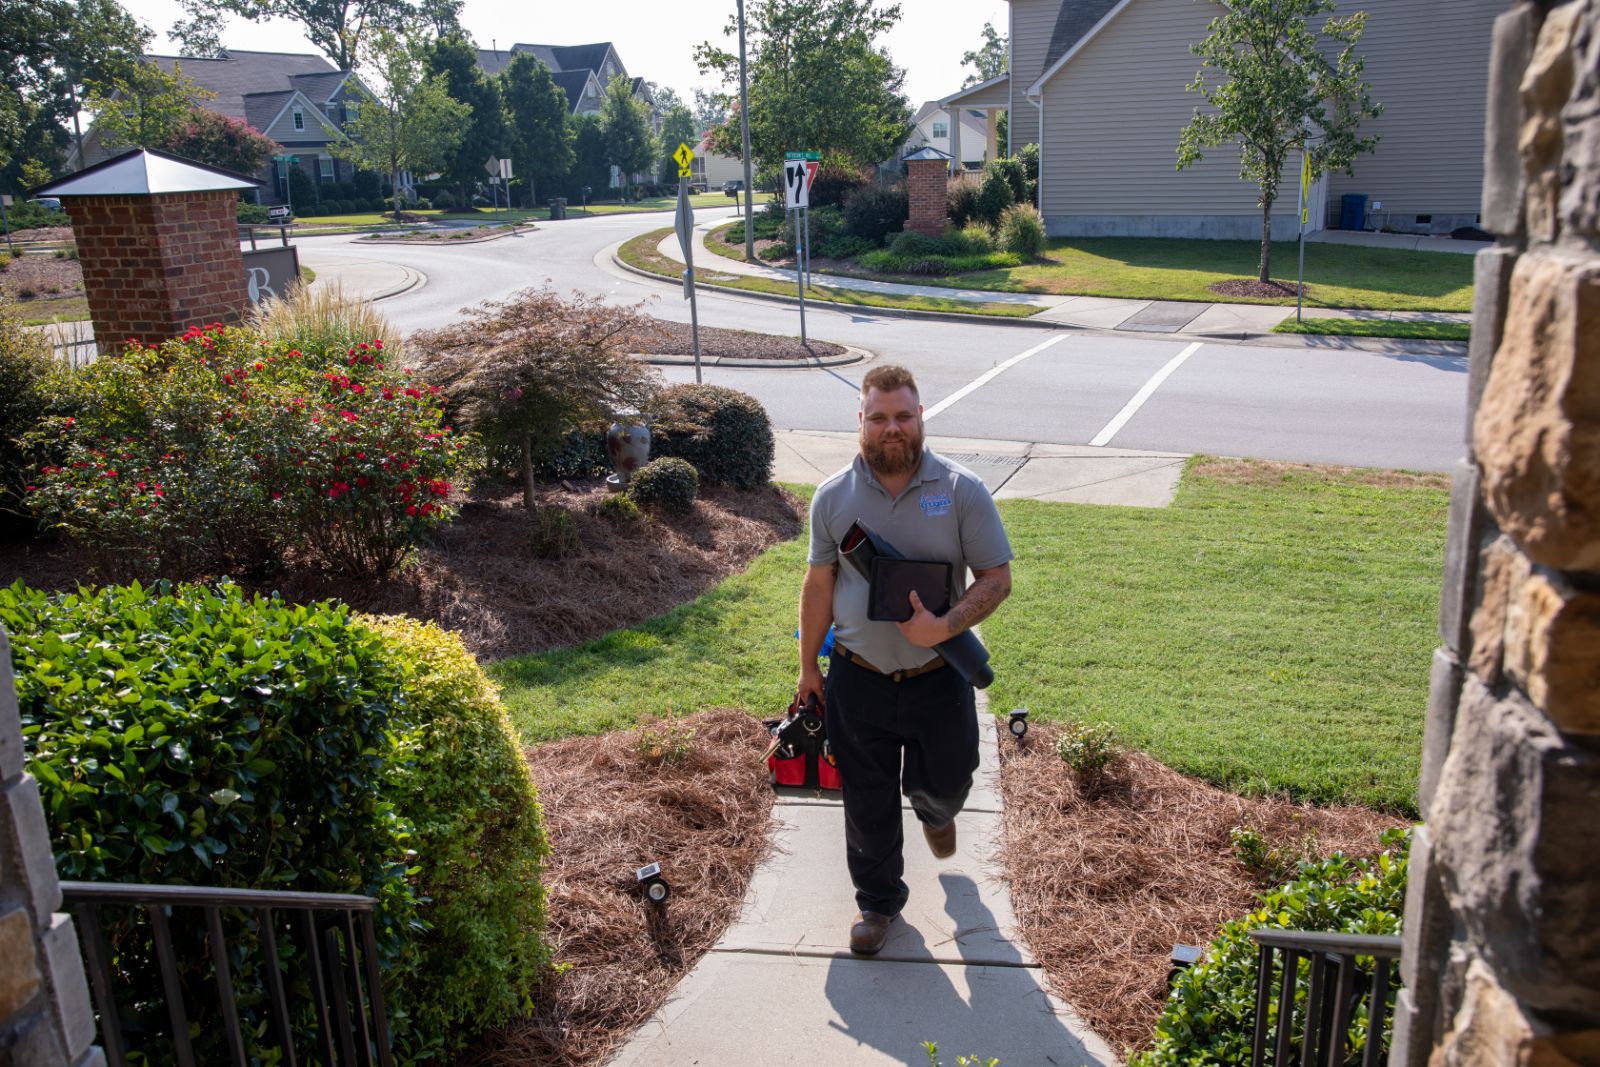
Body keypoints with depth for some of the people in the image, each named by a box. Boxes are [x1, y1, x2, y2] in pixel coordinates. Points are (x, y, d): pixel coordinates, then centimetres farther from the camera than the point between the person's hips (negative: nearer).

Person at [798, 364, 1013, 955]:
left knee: (945, 781, 19)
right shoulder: (833, 497, -4)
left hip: (939, 678, -1)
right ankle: (879, 900, 37)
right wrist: (808, 668, 8)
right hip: (857, 681, 1)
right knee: (868, 802, 13)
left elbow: (996, 578, -8)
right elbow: (819, 585, 4)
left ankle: (934, 810, 57)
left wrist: (943, 627, -24)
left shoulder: (963, 490, -10)